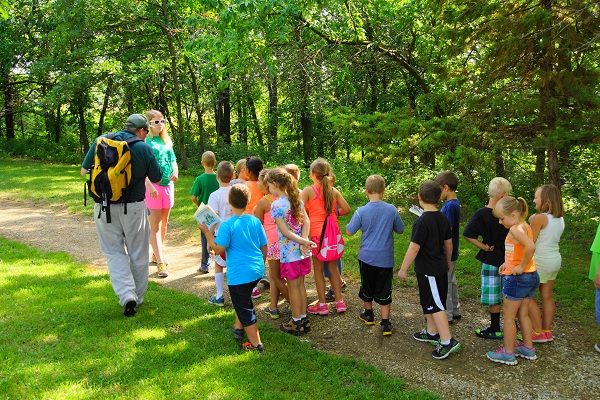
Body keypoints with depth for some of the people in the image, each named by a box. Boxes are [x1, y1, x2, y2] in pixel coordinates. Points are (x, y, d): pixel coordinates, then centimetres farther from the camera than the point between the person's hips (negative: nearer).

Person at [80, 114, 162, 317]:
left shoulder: (100, 142, 0)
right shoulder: (144, 148, -7)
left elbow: (84, 172, 6)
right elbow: (157, 179, 1)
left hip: (104, 207, 2)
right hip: (134, 207, -1)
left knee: (114, 251, 12)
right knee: (138, 254, 13)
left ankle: (126, 294, -4)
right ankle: (137, 297, 25)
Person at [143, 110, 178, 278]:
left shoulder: (167, 141, 13)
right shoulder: (145, 141, -7)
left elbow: (173, 161, 19)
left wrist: (175, 172, -3)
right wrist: (149, 186, -22)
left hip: (168, 185, 7)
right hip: (153, 185, -7)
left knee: (163, 223, 15)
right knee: (155, 225, -4)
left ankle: (157, 254, 30)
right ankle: (160, 262, -3)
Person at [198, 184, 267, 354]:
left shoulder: (227, 225, -16)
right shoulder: (255, 221, 1)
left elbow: (218, 249, -17)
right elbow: (264, 247, 7)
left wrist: (207, 232, -7)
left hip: (239, 274, -6)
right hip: (256, 270, 6)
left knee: (244, 309, 5)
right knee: (243, 301, 29)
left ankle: (256, 344, 9)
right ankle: (238, 327, 43)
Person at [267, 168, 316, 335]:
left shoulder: (276, 205, -17)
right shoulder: (297, 199, 4)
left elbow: (285, 232, -19)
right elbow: (306, 222, -2)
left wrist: (304, 242, -15)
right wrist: (304, 242, -10)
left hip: (289, 252, -6)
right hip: (302, 251, 7)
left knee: (293, 286, 7)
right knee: (300, 284, 17)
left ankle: (296, 323, 19)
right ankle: (303, 319, 28)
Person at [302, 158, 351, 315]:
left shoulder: (308, 191, -8)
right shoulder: (333, 190, 3)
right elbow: (346, 209, 6)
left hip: (317, 234, -4)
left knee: (318, 269, 7)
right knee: (333, 268, 15)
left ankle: (322, 304, 14)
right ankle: (339, 301, 20)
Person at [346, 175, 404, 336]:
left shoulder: (361, 211, -12)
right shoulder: (391, 210, -10)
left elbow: (349, 232, -3)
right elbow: (400, 230, 5)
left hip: (367, 257, 0)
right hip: (385, 258, 0)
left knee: (367, 287, 19)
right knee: (384, 292, 7)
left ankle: (368, 314, 38)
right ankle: (385, 324, 9)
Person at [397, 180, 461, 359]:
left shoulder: (422, 222, -21)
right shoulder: (443, 219, 3)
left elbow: (414, 248, -19)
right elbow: (448, 243, 14)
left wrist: (403, 269, -10)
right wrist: (448, 261, 29)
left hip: (427, 270, -8)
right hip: (440, 268, 8)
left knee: (435, 306, -3)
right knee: (429, 303, 21)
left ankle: (448, 341, -1)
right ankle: (432, 333, 34)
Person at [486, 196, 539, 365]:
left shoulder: (515, 229, -20)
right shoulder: (525, 226, 9)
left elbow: (531, 247, -37)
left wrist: (521, 267, -26)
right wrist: (509, 263, 8)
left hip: (517, 278, -9)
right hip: (531, 276, 9)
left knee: (508, 316, 5)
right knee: (523, 314, 20)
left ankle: (508, 353, 14)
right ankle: (528, 348, 30)